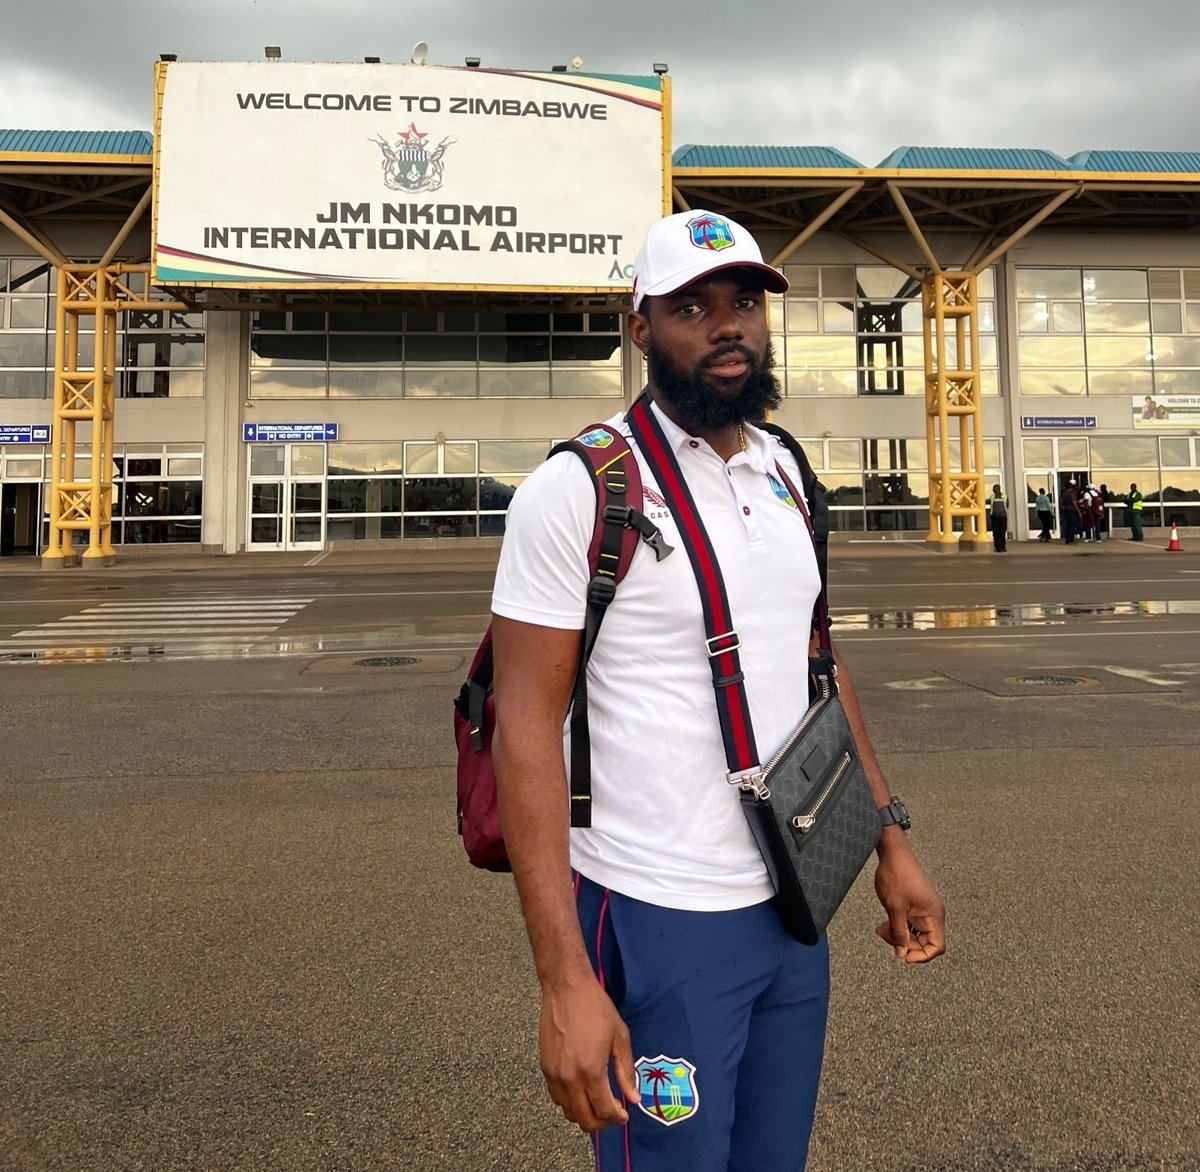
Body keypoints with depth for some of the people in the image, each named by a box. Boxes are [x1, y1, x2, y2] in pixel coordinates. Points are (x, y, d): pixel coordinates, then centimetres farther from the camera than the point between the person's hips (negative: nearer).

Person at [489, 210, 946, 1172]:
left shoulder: (785, 470, 6)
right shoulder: (577, 489, -15)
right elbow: (527, 728, -17)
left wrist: (891, 841, 11)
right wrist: (565, 981, -20)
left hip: (795, 904, 7)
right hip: (658, 921, -6)